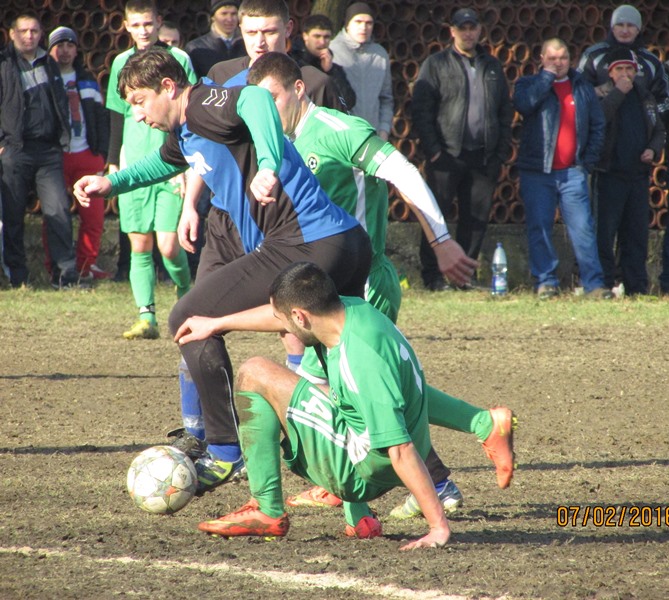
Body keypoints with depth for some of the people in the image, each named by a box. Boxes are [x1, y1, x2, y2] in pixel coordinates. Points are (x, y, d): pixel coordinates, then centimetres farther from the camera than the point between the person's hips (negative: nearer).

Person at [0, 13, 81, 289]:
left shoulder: (49, 65, 16)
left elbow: (61, 105, 23)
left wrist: (62, 140, 13)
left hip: (48, 151, 3)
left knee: (59, 211, -5)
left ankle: (66, 274, -4)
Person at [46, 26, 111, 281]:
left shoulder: (87, 81, 15)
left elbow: (101, 117, 16)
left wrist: (101, 151, 6)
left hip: (87, 155, 3)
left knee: (94, 214, -1)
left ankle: (87, 265, 8)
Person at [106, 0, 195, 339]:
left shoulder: (178, 59, -1)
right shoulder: (121, 63, 10)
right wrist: (114, 163, 16)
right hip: (133, 168, 4)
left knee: (168, 246, -9)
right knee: (140, 247, 1)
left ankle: (185, 294, 18)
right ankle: (146, 318, 4)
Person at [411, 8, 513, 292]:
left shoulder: (492, 66, 16)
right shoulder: (436, 64, 3)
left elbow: (506, 111, 18)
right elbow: (421, 110, -3)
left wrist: (502, 150, 7)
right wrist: (432, 150, -11)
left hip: (484, 158, 4)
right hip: (447, 155, -4)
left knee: (477, 218, 3)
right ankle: (432, 275, 1)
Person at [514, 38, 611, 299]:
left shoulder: (582, 87, 12)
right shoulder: (530, 84, 7)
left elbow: (598, 125, 14)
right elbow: (523, 103, -17)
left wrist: (588, 160, 4)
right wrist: (547, 76, -9)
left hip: (573, 172, 1)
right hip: (537, 172, -1)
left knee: (583, 228, -6)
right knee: (539, 230, -1)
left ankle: (594, 283, -7)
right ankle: (545, 282, 5)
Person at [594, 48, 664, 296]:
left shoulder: (645, 98, 14)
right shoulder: (602, 95, -1)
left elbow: (659, 131, 22)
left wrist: (653, 150, 2)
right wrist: (618, 93, -18)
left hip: (639, 174, 5)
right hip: (610, 174, -5)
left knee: (637, 233, 7)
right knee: (605, 232, -7)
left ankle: (637, 286, 11)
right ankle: (603, 284, -3)